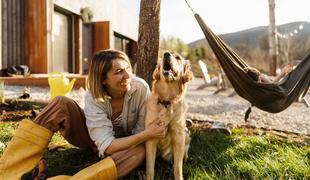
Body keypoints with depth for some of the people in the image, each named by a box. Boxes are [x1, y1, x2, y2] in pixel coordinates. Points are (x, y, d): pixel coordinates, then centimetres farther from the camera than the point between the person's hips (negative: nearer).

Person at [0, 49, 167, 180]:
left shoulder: (141, 88, -25)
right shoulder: (93, 97, -27)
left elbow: (141, 131, -14)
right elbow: (106, 146, -33)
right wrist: (148, 134, -38)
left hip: (128, 141, 1)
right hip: (92, 137, -1)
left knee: (140, 150, -37)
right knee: (60, 104, -27)